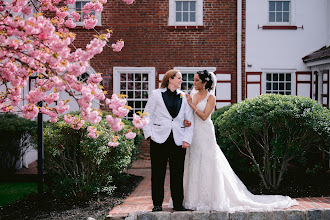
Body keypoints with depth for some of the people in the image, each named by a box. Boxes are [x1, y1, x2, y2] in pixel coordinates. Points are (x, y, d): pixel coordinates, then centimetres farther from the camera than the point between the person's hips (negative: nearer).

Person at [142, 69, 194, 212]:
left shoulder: (184, 97, 11)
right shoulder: (156, 94, 5)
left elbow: (190, 120, 8)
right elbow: (147, 115, 6)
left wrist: (187, 139, -1)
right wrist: (149, 133, -3)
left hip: (178, 141, 2)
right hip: (159, 140, -2)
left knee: (177, 173, 4)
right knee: (158, 173, 3)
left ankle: (178, 204, 15)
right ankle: (157, 204, 14)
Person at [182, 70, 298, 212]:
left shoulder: (210, 97, -6)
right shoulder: (193, 94, 11)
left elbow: (204, 116, -16)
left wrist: (191, 104, -14)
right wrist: (185, 121, -13)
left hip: (205, 135, -6)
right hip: (193, 134, 6)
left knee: (206, 166, -3)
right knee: (193, 165, 8)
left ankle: (208, 200, 6)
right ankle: (194, 198, 16)